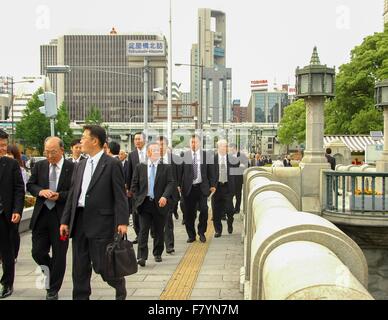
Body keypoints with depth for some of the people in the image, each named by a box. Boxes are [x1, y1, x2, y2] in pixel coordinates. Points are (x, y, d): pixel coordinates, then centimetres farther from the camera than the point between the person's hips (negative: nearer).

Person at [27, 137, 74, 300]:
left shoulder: (72, 168, -7)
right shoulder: (39, 166, 6)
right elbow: (30, 185, 9)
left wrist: (60, 196, -19)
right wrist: (40, 191, -12)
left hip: (61, 216, -3)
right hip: (41, 215, 4)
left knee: (59, 255, 6)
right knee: (37, 252, 6)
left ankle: (53, 290, 22)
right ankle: (53, 273, 36)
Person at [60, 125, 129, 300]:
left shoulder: (112, 164, -6)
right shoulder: (79, 166, 14)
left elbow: (120, 195, -10)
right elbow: (72, 195, 14)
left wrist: (122, 221, -17)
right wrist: (65, 220, 10)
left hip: (101, 222, -6)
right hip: (79, 221, 6)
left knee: (102, 265, 0)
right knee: (79, 267, 10)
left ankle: (121, 289, 27)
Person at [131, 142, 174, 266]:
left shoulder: (166, 167, 3)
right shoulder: (140, 167, 6)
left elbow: (170, 183, -5)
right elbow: (134, 185, 9)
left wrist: (165, 197, -19)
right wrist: (138, 199, 1)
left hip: (159, 204, 0)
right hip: (144, 204, 0)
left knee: (159, 231, 10)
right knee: (143, 231, -6)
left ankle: (157, 254, 25)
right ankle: (142, 256, -6)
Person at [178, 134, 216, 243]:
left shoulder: (206, 155, 5)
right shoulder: (184, 155, 3)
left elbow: (211, 171, 6)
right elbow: (180, 171, 3)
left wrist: (212, 185, -1)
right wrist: (179, 185, -3)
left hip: (202, 187, 0)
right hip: (188, 188, 0)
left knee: (204, 210, -6)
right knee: (189, 213, 4)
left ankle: (201, 232, 15)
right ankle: (191, 235, 18)